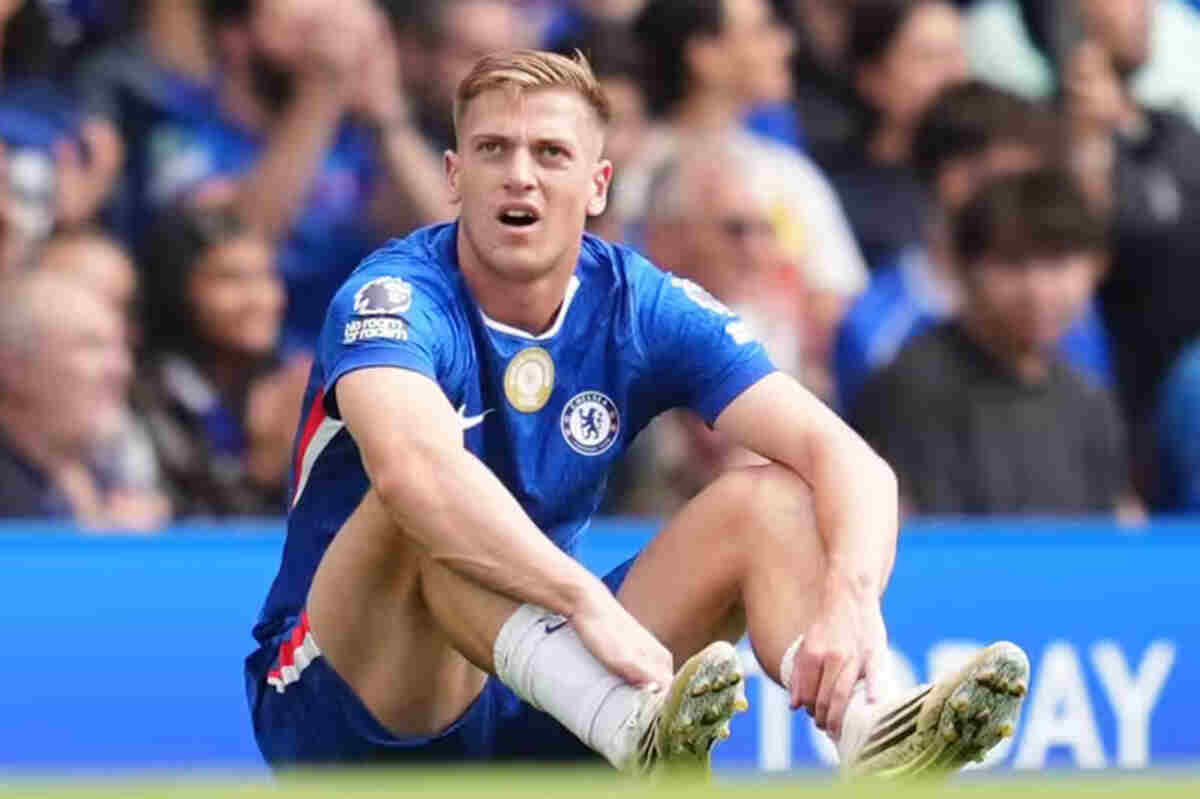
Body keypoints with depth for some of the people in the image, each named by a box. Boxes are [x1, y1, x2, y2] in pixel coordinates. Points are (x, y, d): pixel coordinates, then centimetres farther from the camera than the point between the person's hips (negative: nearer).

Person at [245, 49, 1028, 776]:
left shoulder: (641, 307, -3)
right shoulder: (398, 297, -18)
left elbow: (846, 457, -14)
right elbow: (412, 466, -42)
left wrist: (851, 603, -36)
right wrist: (590, 605, -53)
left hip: (539, 684, 5)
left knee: (767, 499, -12)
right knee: (426, 506, -34)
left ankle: (871, 738, -44)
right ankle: (635, 731, -60)